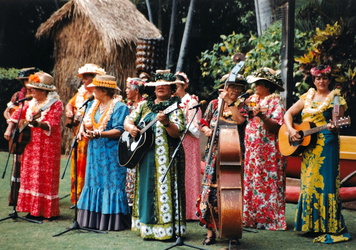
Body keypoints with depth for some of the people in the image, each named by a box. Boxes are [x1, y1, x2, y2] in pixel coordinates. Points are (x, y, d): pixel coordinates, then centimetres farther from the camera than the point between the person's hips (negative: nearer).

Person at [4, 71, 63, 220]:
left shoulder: (55, 104, -10)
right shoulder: (32, 103, 12)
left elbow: (52, 124, -21)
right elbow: (17, 114, 17)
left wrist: (38, 124, -38)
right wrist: (9, 129, 5)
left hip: (48, 146, -7)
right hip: (31, 145, 7)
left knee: (45, 177, -4)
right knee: (30, 175, 9)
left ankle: (48, 212, 4)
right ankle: (34, 210, 17)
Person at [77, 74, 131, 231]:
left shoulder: (119, 107, -9)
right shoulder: (93, 105, 15)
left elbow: (119, 131, -17)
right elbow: (85, 122, 16)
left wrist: (99, 133, -28)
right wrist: (83, 131, -7)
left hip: (111, 154, -7)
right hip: (95, 152, 7)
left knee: (111, 184, -4)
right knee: (93, 182, 9)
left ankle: (112, 221, 2)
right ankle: (93, 218, 18)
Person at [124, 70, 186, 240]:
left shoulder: (175, 107, -3)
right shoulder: (145, 105, 13)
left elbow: (177, 133, -13)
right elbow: (128, 120, 13)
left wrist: (166, 122, -31)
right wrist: (131, 127, -9)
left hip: (166, 156, -5)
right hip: (145, 155, 6)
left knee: (164, 188, -6)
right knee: (146, 188, 8)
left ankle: (166, 229, 2)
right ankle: (147, 227, 18)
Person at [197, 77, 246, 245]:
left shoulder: (241, 105, 7)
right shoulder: (214, 104, 10)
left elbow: (240, 120, -14)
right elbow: (203, 124, 13)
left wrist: (229, 102, -11)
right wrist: (206, 129, -9)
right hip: (214, 152, 1)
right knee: (211, 188, -5)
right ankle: (211, 230, 2)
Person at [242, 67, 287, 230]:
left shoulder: (275, 101, -6)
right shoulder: (252, 99, 14)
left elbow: (277, 127, -15)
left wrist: (262, 116, -26)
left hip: (268, 151, -7)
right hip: (251, 149, 7)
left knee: (268, 184, -4)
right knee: (250, 182, 7)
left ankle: (271, 219, 3)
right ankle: (251, 217, 14)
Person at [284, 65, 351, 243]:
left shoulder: (335, 98, 1)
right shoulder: (307, 97, 14)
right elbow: (288, 114, 13)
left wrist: (333, 126, -28)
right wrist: (290, 130, -4)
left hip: (326, 145, -5)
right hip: (307, 146, 5)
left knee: (324, 183, -8)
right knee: (308, 183, 8)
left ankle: (331, 228, -3)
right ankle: (310, 224, 18)